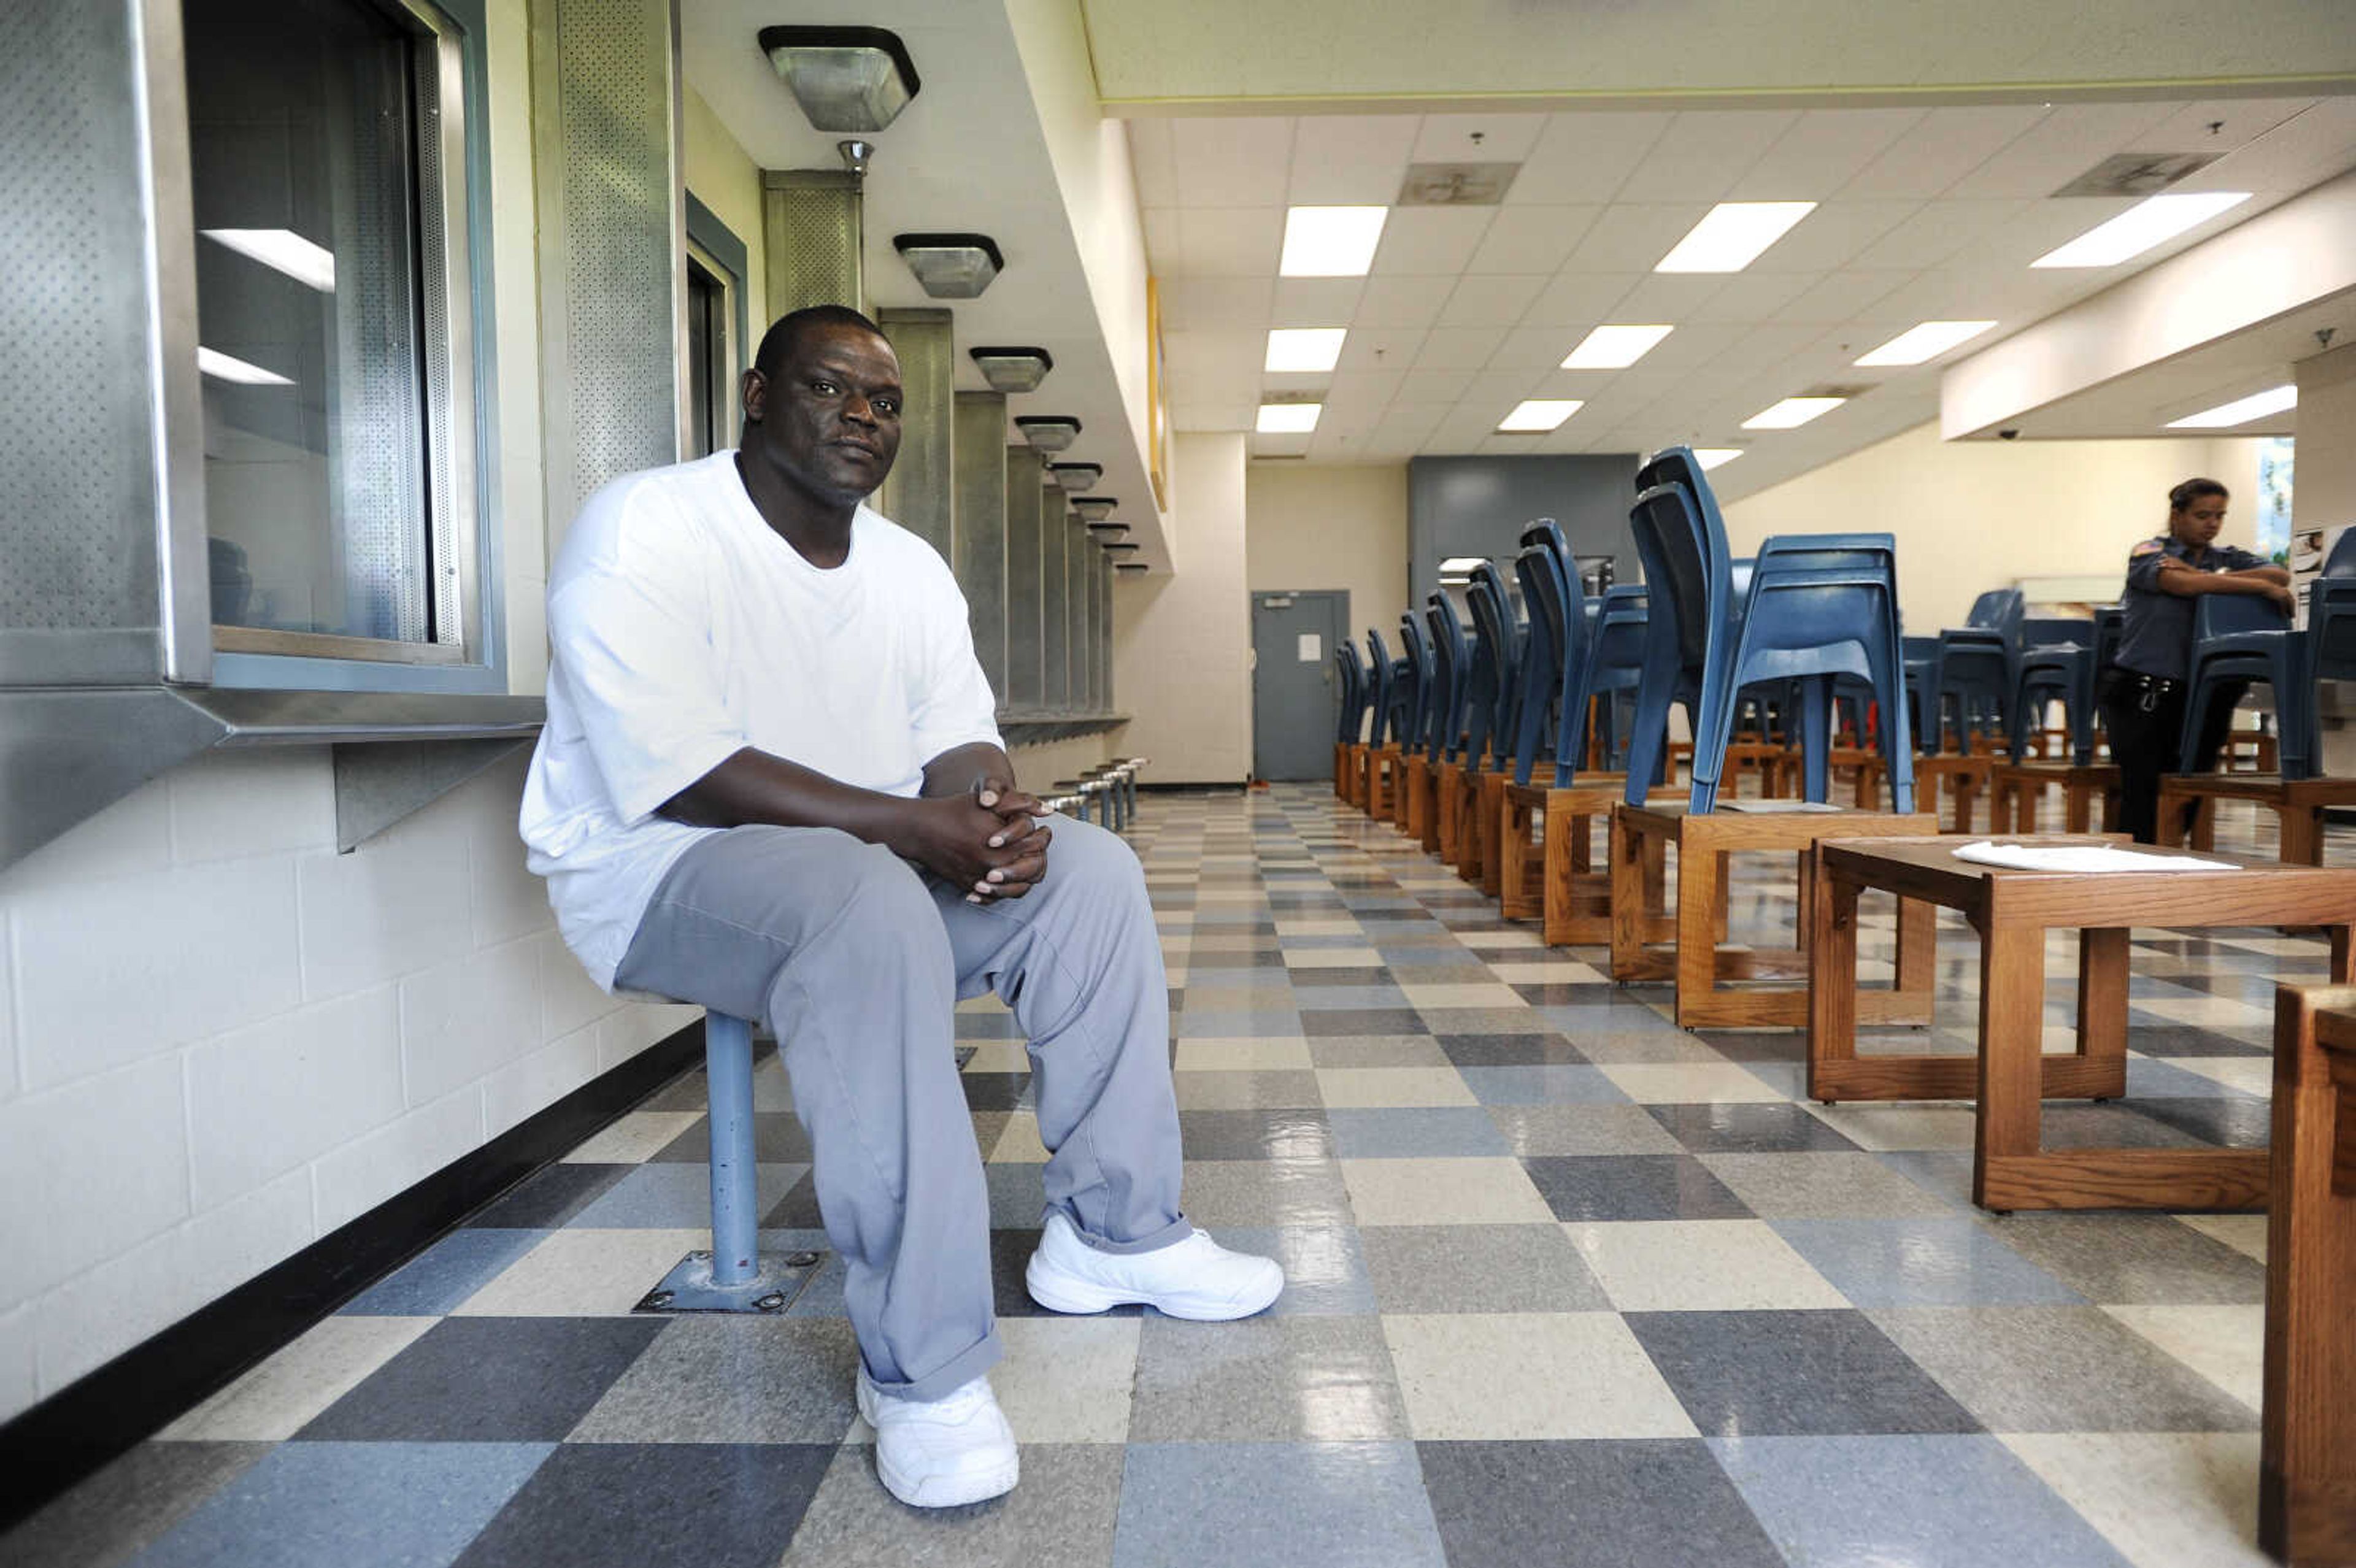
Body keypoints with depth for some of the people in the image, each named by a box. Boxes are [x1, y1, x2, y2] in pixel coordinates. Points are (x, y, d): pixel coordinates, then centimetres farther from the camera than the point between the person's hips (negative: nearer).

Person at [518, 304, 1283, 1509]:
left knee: (1090, 869, -7)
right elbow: (677, 773, -25)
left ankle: (1111, 1236, 3)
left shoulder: (909, 566, 8)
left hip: (872, 862, 8)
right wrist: (908, 825, -29)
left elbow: (958, 739, 6)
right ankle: (918, 1367, -28)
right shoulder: (643, 530, -15)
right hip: (659, 868, -7)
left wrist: (995, 809, -20)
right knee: (870, 908, -38)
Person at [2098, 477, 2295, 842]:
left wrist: (2216, 578, -13)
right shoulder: (2148, 553, 0)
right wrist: (2264, 586, -20)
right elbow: (2184, 584, -19)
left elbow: (2281, 575, -2)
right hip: (2140, 688, -5)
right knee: (2141, 786, -7)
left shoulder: (2227, 559, 15)